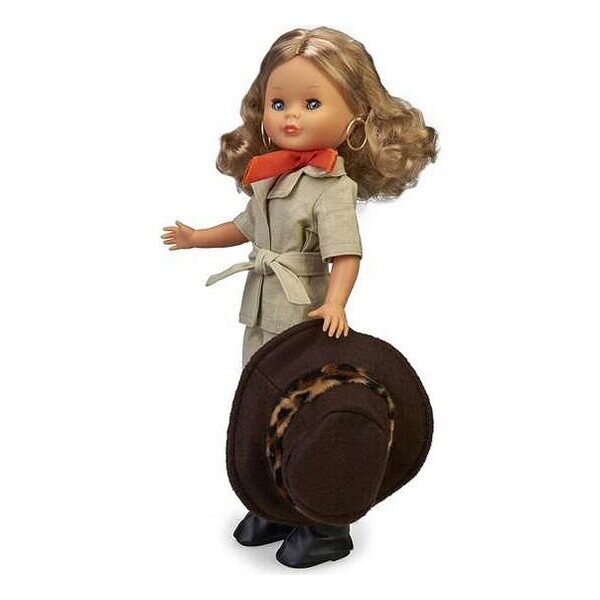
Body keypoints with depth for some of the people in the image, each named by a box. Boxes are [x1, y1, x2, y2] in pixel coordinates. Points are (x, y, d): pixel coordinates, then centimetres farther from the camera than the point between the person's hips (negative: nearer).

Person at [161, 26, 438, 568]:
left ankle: (327, 526, 17)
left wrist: (335, 303, -37)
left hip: (305, 320, -8)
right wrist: (197, 237, 36)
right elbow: (248, 226, 26)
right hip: (261, 318, 8)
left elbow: (346, 252, -22)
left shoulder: (333, 185, -15)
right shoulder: (269, 178, 9)